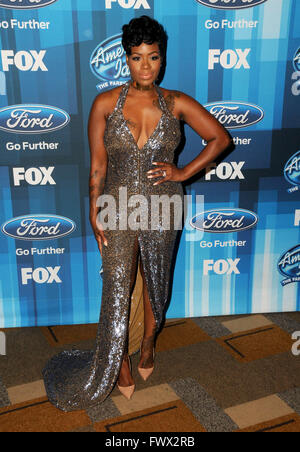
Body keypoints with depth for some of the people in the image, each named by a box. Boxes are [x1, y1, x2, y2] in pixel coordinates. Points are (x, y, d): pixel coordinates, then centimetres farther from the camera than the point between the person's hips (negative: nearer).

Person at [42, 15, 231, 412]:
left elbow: (220, 137, 3)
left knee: (156, 284, 16)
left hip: (162, 209, 1)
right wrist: (95, 212, -4)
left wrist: (184, 173, -6)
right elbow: (97, 164, -1)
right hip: (119, 208, -1)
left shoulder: (176, 103, -2)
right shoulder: (106, 103, -3)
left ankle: (148, 344, 42)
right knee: (117, 290, 4)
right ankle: (120, 368, 23)